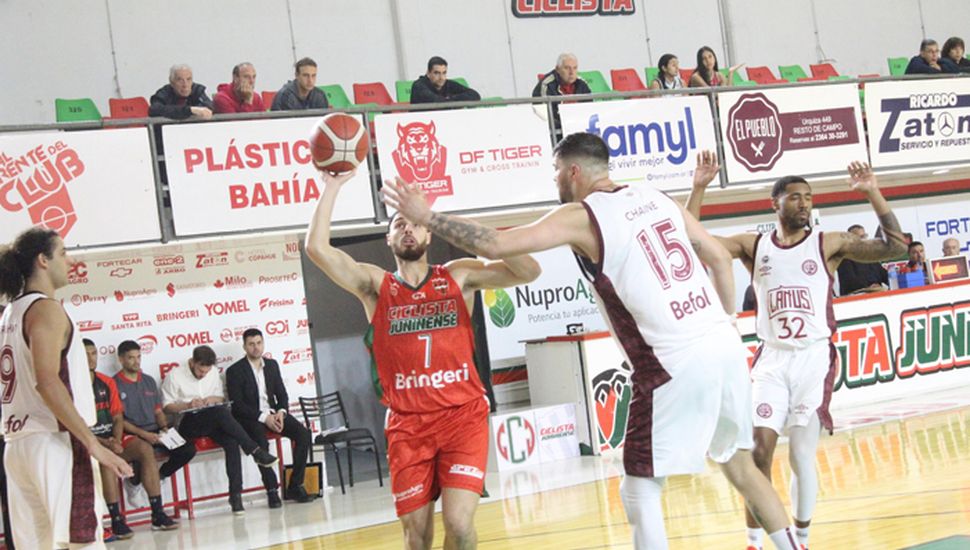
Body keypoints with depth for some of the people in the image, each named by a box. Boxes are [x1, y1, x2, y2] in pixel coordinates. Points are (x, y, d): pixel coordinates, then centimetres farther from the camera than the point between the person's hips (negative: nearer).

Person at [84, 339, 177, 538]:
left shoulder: (107, 383, 12)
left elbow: (118, 417, 11)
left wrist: (117, 441, -9)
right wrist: (105, 444, -21)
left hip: (113, 439, 6)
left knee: (144, 448, -19)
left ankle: (158, 514, -20)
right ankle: (116, 520, -33)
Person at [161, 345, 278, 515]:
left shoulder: (214, 373, 17)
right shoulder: (175, 375, 2)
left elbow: (221, 398, 25)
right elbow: (167, 406, 2)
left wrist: (214, 399, 0)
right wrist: (188, 405, -15)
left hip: (213, 424, 4)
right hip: (189, 424, -4)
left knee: (232, 442, -30)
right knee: (220, 411, -36)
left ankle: (235, 495, -30)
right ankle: (255, 451, -35)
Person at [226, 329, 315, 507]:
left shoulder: (272, 365, 14)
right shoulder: (234, 371, -4)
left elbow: (282, 394, 14)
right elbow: (237, 405, -10)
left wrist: (281, 412, -8)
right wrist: (263, 418, -19)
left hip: (273, 413, 5)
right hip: (250, 419, -5)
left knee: (303, 434, -19)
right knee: (261, 441, -37)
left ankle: (295, 486, -13)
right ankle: (272, 490, -28)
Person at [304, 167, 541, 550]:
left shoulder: (459, 275, 6)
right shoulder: (375, 285, 5)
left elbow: (529, 272, -4)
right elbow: (317, 248, -9)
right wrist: (332, 186, -13)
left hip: (463, 415, -1)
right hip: (408, 424, 1)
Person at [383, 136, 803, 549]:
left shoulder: (581, 216, -4)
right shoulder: (656, 198, 15)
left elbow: (496, 245, -12)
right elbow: (720, 258, 18)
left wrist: (426, 217, -1)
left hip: (677, 365, -7)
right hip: (726, 347, 7)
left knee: (640, 492, 5)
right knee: (739, 464, 23)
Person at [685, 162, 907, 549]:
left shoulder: (829, 244, 0)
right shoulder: (753, 246, 5)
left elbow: (895, 246, -7)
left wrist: (873, 193, -13)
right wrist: (699, 187, -8)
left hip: (814, 358, -1)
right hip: (772, 359, 1)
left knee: (802, 455, 0)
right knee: (759, 449, -8)